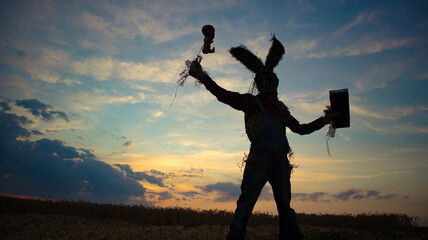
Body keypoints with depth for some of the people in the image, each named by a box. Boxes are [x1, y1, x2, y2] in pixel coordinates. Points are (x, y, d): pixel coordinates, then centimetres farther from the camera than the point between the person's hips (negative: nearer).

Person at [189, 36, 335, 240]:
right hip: (260, 158, -5)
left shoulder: (280, 108, 23)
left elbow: (301, 129, 30)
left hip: (280, 160, 5)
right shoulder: (250, 102, 10)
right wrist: (203, 77, -14)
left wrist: (323, 121, 24)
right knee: (246, 203, -9)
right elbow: (224, 95, -3)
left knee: (285, 205, 10)